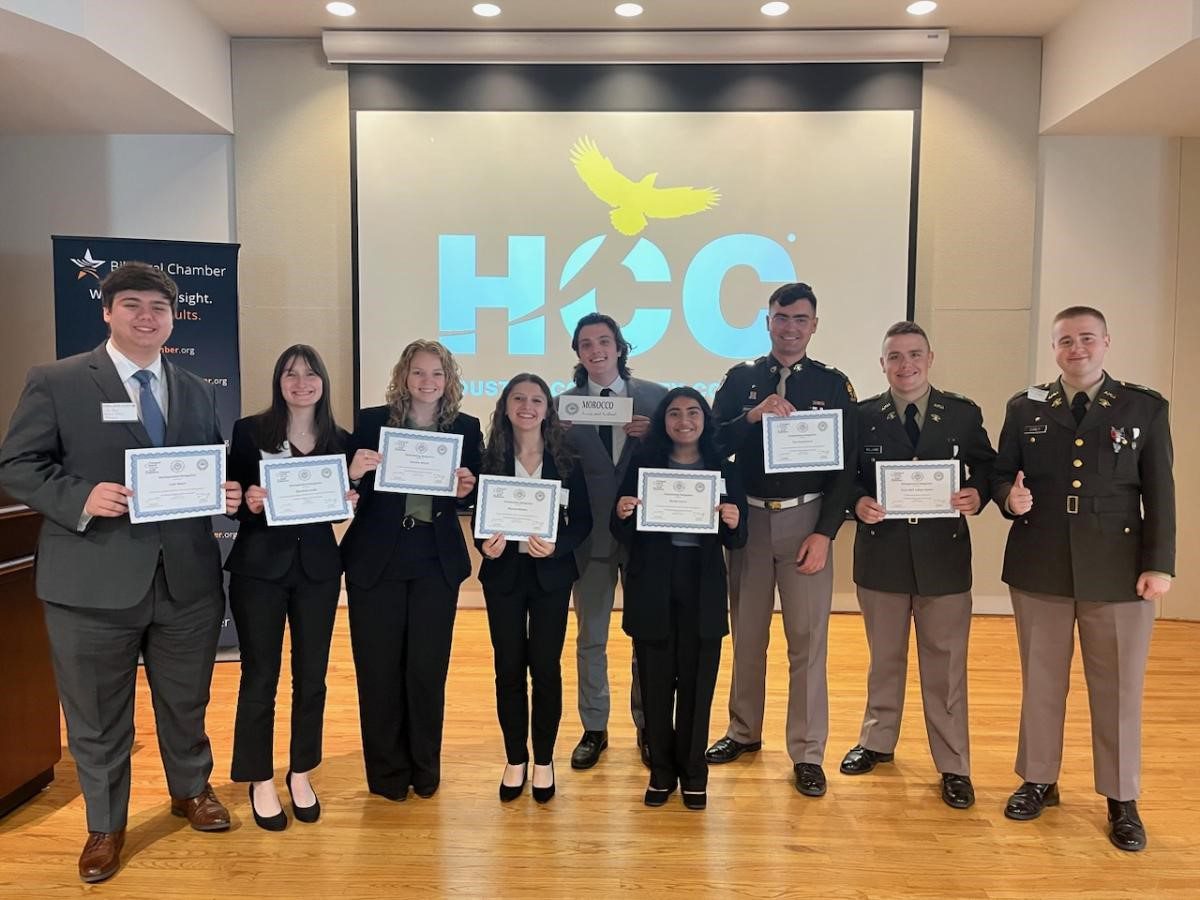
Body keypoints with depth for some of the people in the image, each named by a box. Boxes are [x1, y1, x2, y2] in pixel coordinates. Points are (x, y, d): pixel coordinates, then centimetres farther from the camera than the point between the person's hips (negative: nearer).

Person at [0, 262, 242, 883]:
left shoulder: (197, 392, 11)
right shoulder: (55, 382, -3)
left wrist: (227, 495, -7)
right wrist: (82, 498, -21)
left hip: (187, 578, 4)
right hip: (94, 583, -3)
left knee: (187, 702, 20)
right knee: (97, 716, 12)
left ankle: (191, 790, 44)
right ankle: (105, 826, 34)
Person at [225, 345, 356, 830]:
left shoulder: (339, 440, 6)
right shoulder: (249, 431, -2)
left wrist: (348, 499, -10)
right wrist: (248, 502, -23)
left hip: (317, 568, 3)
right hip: (260, 566, -2)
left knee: (311, 676, 10)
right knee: (259, 677, 5)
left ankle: (301, 774, 29)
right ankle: (260, 781, 23)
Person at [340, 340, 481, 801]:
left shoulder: (466, 427, 3)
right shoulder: (372, 420, -1)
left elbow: (474, 496, 8)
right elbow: (351, 486, -1)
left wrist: (467, 488, -13)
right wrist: (355, 472, -22)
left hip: (437, 562, 1)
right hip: (376, 559, -1)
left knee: (428, 666, 8)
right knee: (378, 667, 7)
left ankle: (425, 767, 27)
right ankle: (387, 771, 24)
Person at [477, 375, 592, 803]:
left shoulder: (565, 460, -2)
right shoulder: (490, 459, 0)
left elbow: (582, 519, -2)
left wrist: (557, 545, -19)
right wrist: (485, 544, -18)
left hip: (551, 574, -1)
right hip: (503, 572, 1)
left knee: (545, 667, 4)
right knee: (509, 667, 7)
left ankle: (543, 760, 22)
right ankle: (515, 759, 24)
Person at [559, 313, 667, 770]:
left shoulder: (655, 396, 2)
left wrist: (652, 435, -17)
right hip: (591, 534, 0)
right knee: (590, 638, 11)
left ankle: (647, 725, 29)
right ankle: (594, 729, 27)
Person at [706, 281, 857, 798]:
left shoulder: (833, 385, 2)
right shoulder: (740, 379, 6)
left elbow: (845, 466, -1)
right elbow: (714, 446, -1)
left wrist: (825, 532, -9)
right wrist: (753, 416, -18)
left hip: (805, 521, -2)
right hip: (748, 517, 2)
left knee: (808, 640, -1)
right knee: (746, 634, 13)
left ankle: (807, 753, 12)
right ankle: (744, 731, 30)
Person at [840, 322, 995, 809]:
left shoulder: (964, 413, 1)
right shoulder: (862, 416, 0)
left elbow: (986, 468, 4)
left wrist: (977, 494, -16)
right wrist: (858, 501, -19)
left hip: (944, 554, 0)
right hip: (881, 553, 1)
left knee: (946, 664, 7)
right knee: (884, 658, 17)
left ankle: (953, 766, 21)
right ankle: (877, 742, 36)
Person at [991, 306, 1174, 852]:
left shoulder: (1145, 408, 3)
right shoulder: (1025, 408, 6)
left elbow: (1159, 493, 0)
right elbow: (1000, 475, 8)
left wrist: (1159, 564, -6)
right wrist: (1009, 497, -15)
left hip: (1117, 571, -1)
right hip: (1039, 567, 1)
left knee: (1118, 688, 8)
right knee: (1040, 681, 13)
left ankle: (1122, 800, 24)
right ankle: (1038, 781, 29)